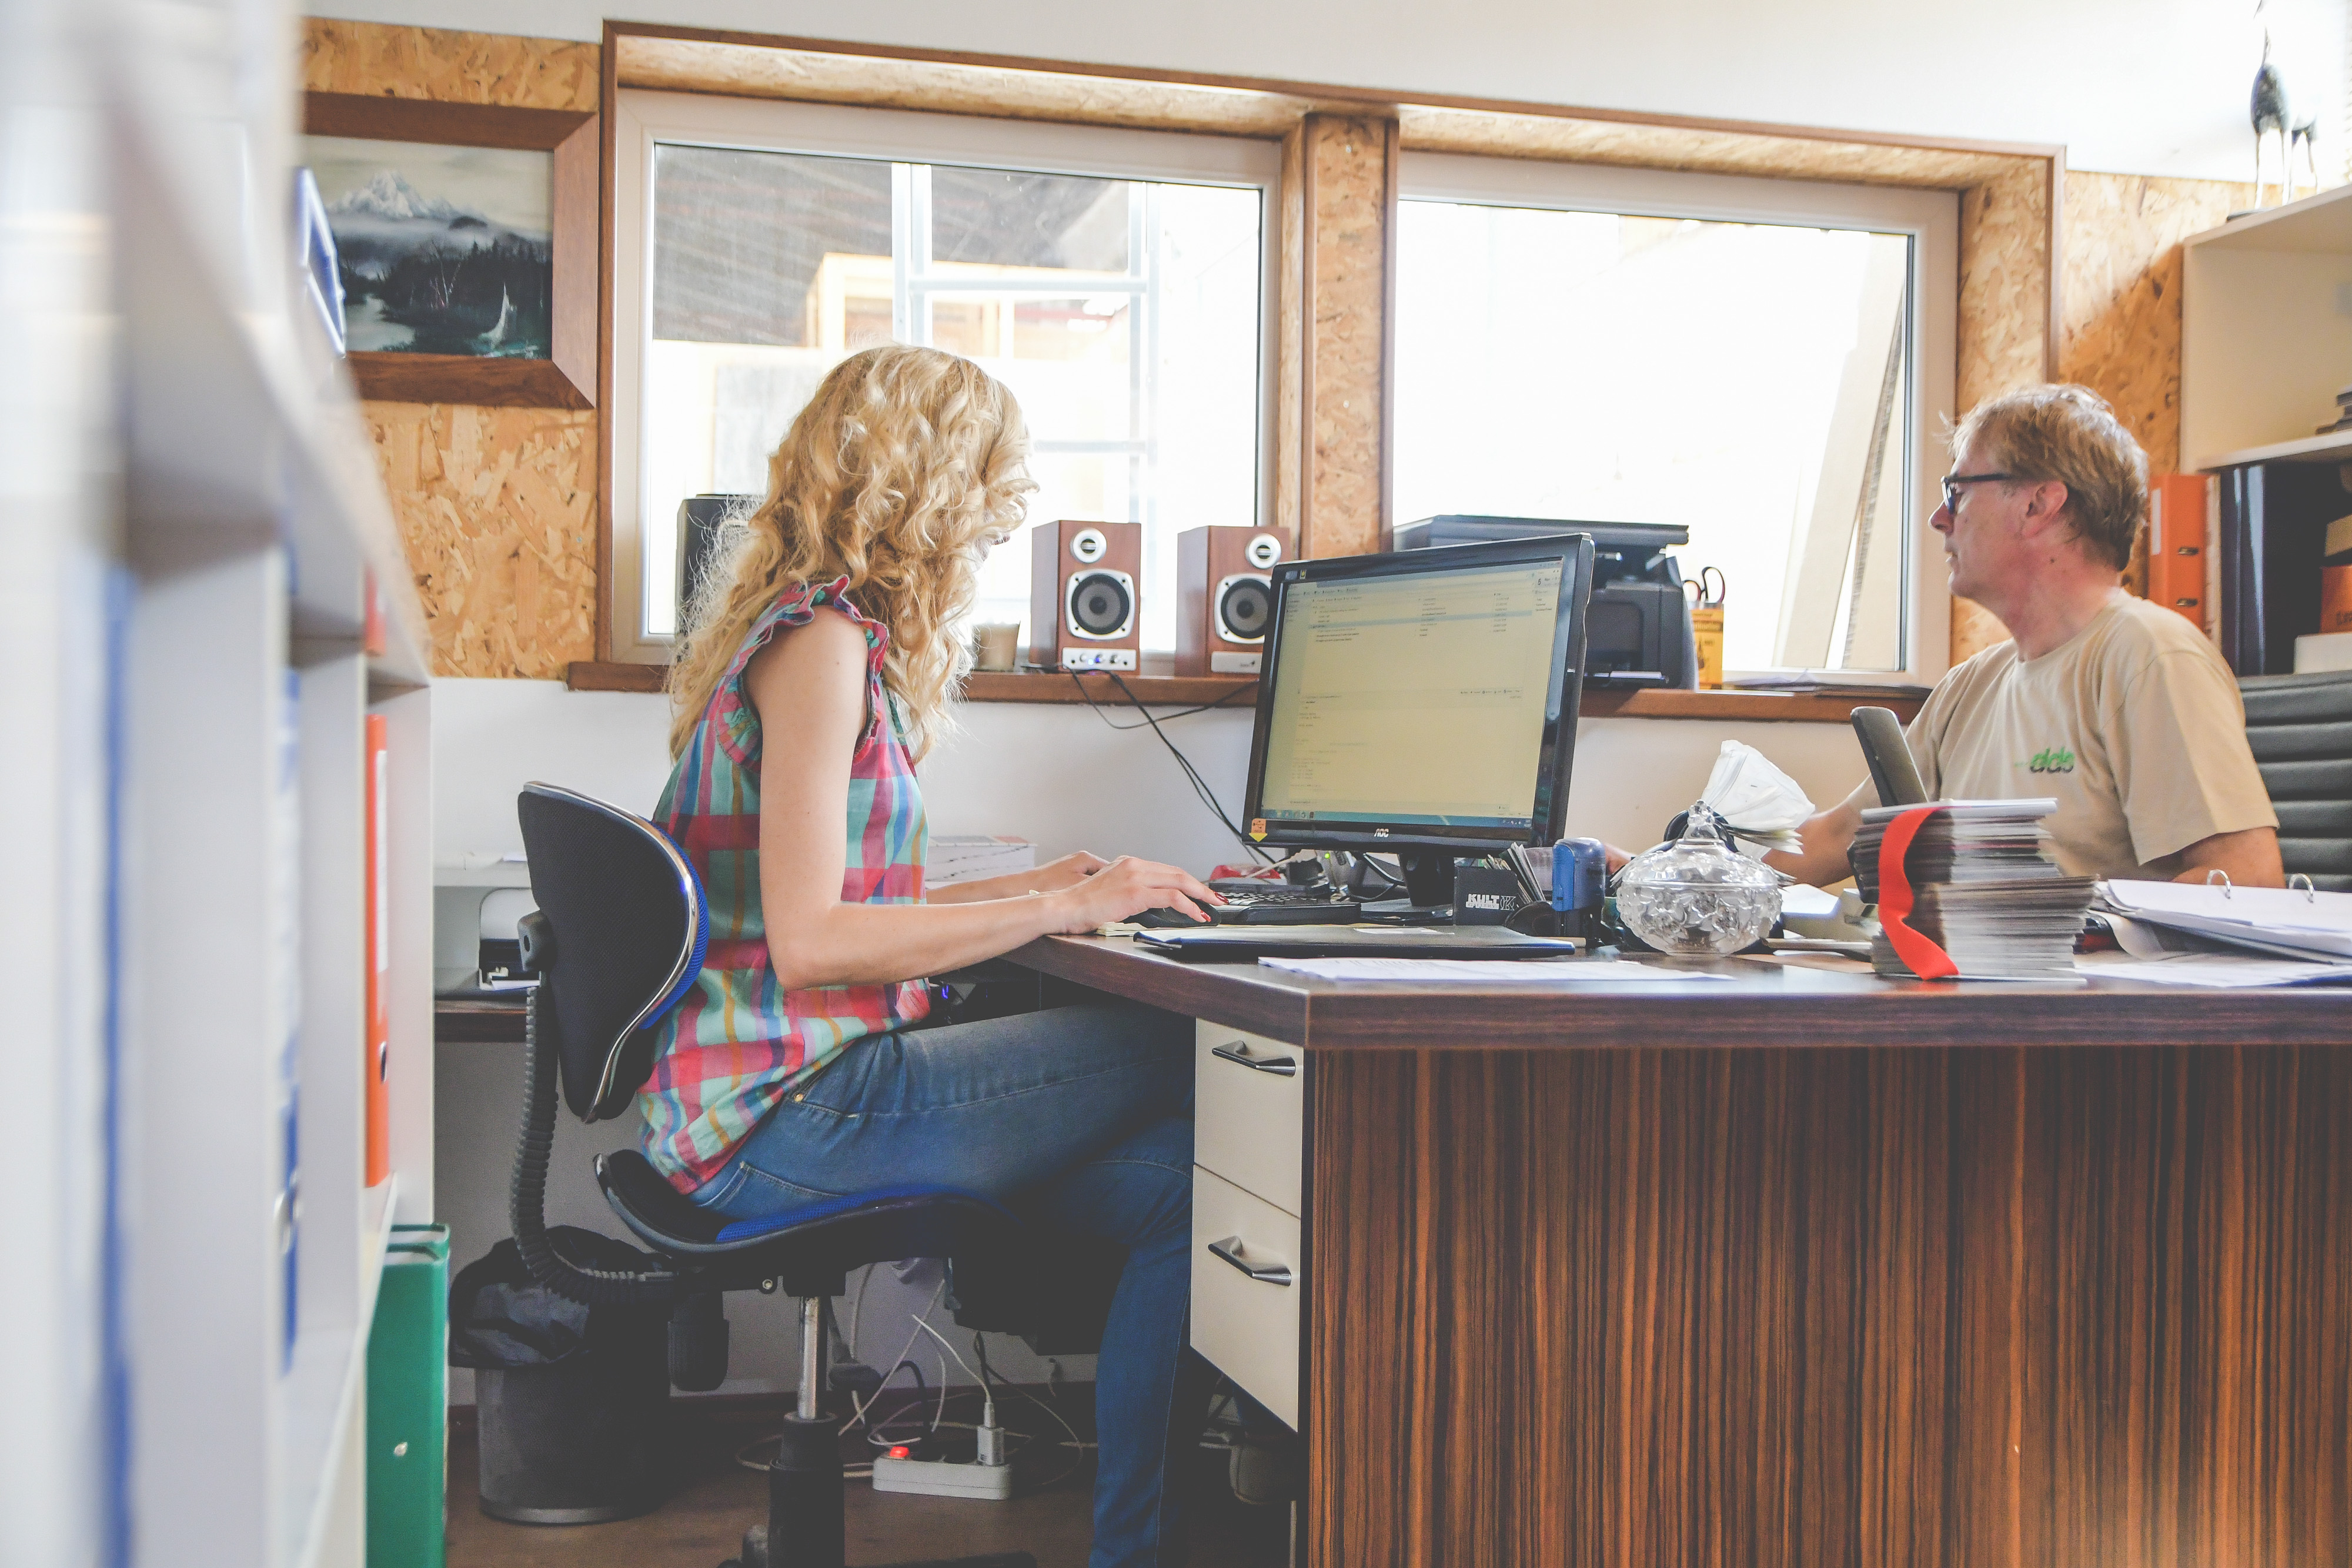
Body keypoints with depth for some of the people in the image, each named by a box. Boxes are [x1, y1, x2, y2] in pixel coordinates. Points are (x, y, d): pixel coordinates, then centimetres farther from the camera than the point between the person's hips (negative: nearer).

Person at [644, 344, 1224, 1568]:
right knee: (1196, 1067, -16)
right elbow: (807, 941, -20)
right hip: (780, 1109, -9)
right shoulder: (820, 641, -12)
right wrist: (1056, 911, -15)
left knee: (1177, 1182, -5)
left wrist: (1030, 887, 16)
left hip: (780, 1086, 9)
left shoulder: (832, 634, 18)